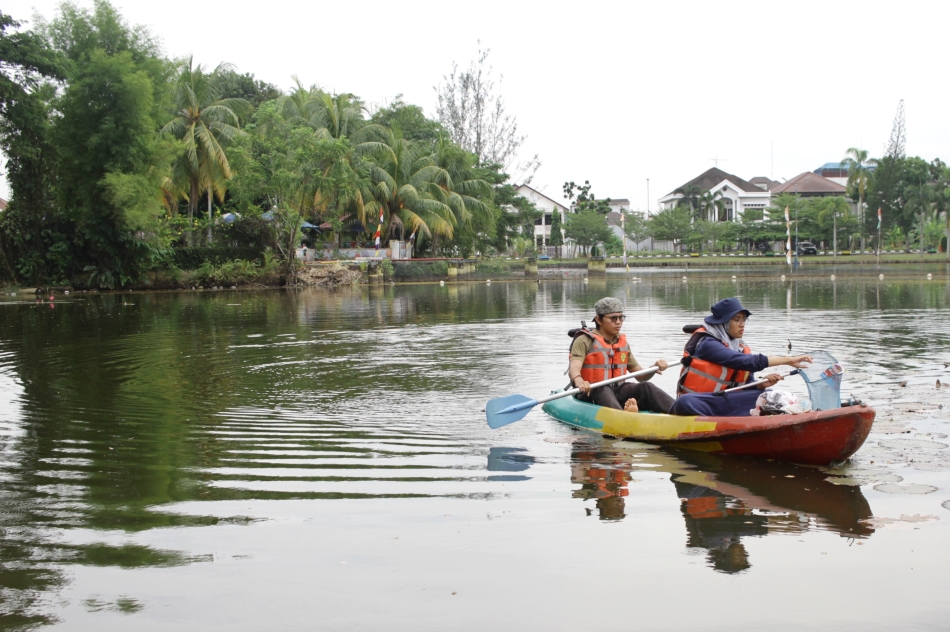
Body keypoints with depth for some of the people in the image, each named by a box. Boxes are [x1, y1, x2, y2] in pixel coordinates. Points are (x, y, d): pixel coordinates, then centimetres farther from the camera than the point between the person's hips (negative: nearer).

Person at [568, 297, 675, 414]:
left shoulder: (623, 343, 18)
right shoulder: (585, 340, -2)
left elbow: (640, 376, 19)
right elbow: (574, 368, -21)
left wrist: (654, 368, -4)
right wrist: (578, 380, -45)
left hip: (617, 392, 6)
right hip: (590, 394, -6)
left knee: (645, 388, -20)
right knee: (604, 391, -38)